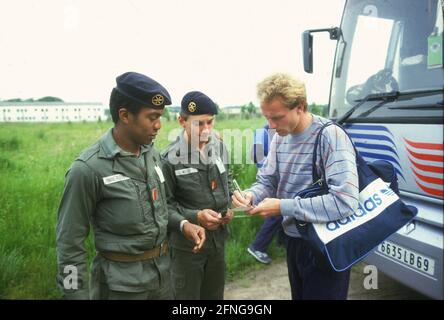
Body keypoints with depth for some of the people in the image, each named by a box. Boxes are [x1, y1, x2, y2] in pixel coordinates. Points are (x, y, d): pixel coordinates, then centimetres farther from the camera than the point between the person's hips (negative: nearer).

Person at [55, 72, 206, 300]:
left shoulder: (151, 154, 0)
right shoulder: (88, 168, -20)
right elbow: (70, 243, -13)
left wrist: (182, 224, -2)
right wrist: (76, 293, -11)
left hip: (162, 271, 7)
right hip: (121, 282, -6)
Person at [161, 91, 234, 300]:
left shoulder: (219, 147, -1)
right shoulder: (170, 158, -18)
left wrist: (229, 208, -2)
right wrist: (195, 216, -24)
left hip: (218, 239, 5)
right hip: (186, 243, -5)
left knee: (215, 294, 22)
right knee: (187, 296, 14)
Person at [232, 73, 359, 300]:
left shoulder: (330, 136, -22)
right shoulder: (280, 137, 1)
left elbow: (345, 201, -31)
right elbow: (267, 181, 10)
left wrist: (284, 207, -29)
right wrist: (251, 195, -14)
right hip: (294, 241, 7)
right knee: (299, 295, 23)